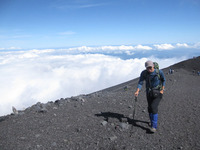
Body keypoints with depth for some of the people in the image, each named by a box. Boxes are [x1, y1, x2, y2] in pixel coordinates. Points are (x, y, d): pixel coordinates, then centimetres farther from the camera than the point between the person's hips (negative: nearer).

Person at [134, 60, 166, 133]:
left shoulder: (159, 72, -16)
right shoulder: (144, 73, -12)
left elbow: (163, 80, 2)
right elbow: (140, 83, -15)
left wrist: (162, 90, -5)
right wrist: (137, 91, -31)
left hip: (158, 93, -3)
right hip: (149, 93, 3)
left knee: (154, 107, -17)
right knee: (150, 108, 7)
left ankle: (154, 126, -12)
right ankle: (152, 122, 31)